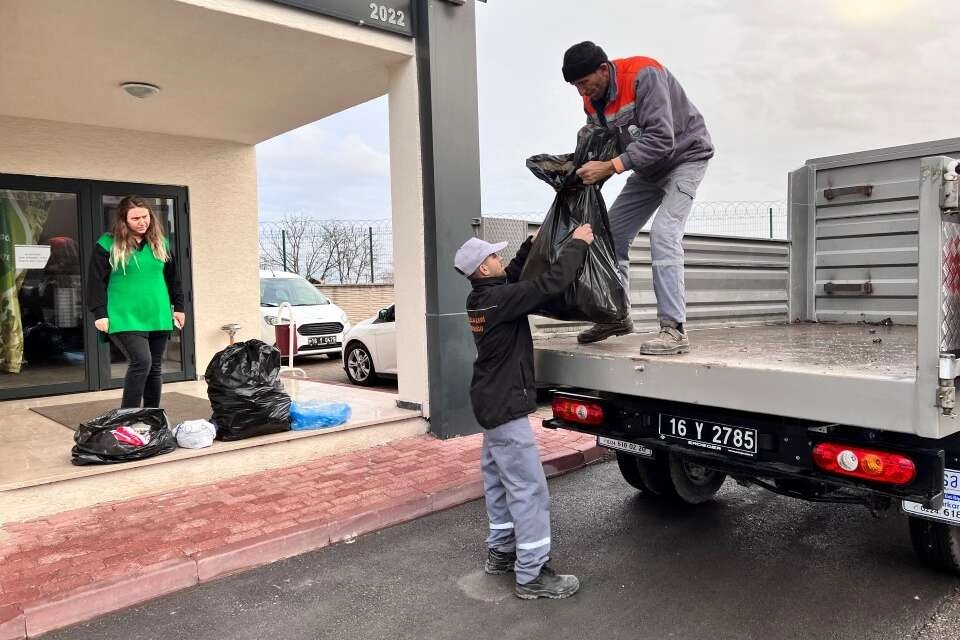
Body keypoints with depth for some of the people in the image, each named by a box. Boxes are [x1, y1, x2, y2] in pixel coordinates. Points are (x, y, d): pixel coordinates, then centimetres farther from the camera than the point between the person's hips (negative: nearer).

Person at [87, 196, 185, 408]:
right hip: (126, 319, -5)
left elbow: (172, 278, 18)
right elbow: (97, 281, -4)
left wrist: (178, 306, 15)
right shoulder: (108, 244, -3)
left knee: (155, 367, 9)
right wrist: (100, 313, -10)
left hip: (157, 317, 5)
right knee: (141, 362, -19)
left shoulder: (160, 243, 11)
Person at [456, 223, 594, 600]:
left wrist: (531, 245, 16)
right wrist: (577, 244, -13)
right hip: (506, 407, -10)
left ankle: (501, 551, 31)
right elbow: (552, 283, -25)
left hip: (492, 402, 10)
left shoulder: (483, 298, 5)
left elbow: (513, 278, 23)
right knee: (529, 490, -5)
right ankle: (532, 575, 2)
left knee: (499, 481, 18)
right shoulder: (498, 299, -23)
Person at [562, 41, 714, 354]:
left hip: (684, 157, -8)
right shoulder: (591, 101, -4)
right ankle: (617, 317, 17)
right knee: (612, 234, 3)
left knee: (663, 236, -24)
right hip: (647, 168, 8)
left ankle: (674, 330, -22)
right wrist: (585, 172, -19)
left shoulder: (643, 75, -28)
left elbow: (661, 139, -35)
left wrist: (610, 166, -38)